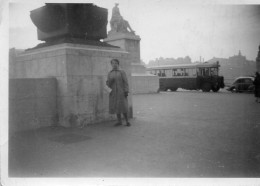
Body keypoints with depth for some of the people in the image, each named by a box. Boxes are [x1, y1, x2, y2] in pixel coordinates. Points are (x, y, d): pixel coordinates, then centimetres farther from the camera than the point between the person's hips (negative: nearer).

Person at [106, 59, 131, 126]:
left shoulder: (122, 72, -2)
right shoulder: (110, 73, 10)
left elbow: (125, 82, -6)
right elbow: (108, 83, 8)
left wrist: (126, 92, -14)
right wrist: (110, 81, -15)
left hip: (121, 92, -4)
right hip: (113, 93, 4)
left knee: (123, 106, -10)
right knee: (116, 106, 4)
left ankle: (127, 121, 4)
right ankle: (119, 121, 14)